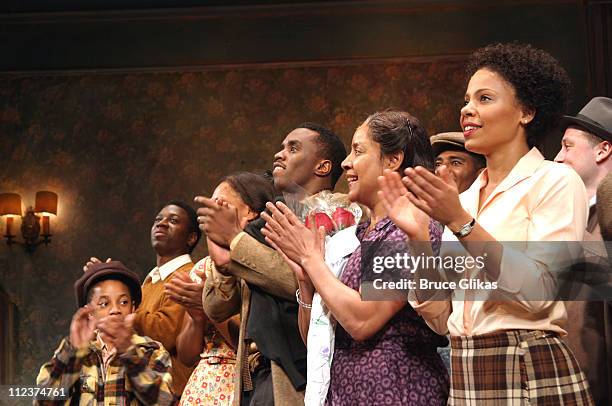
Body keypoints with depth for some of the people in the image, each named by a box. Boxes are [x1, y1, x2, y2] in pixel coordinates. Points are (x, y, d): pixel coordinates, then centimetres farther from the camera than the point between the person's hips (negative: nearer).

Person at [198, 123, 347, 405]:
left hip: (296, 376, -6)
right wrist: (224, 261, -5)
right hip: (253, 378, 6)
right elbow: (216, 310, 15)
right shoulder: (266, 226, 18)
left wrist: (235, 238, -10)